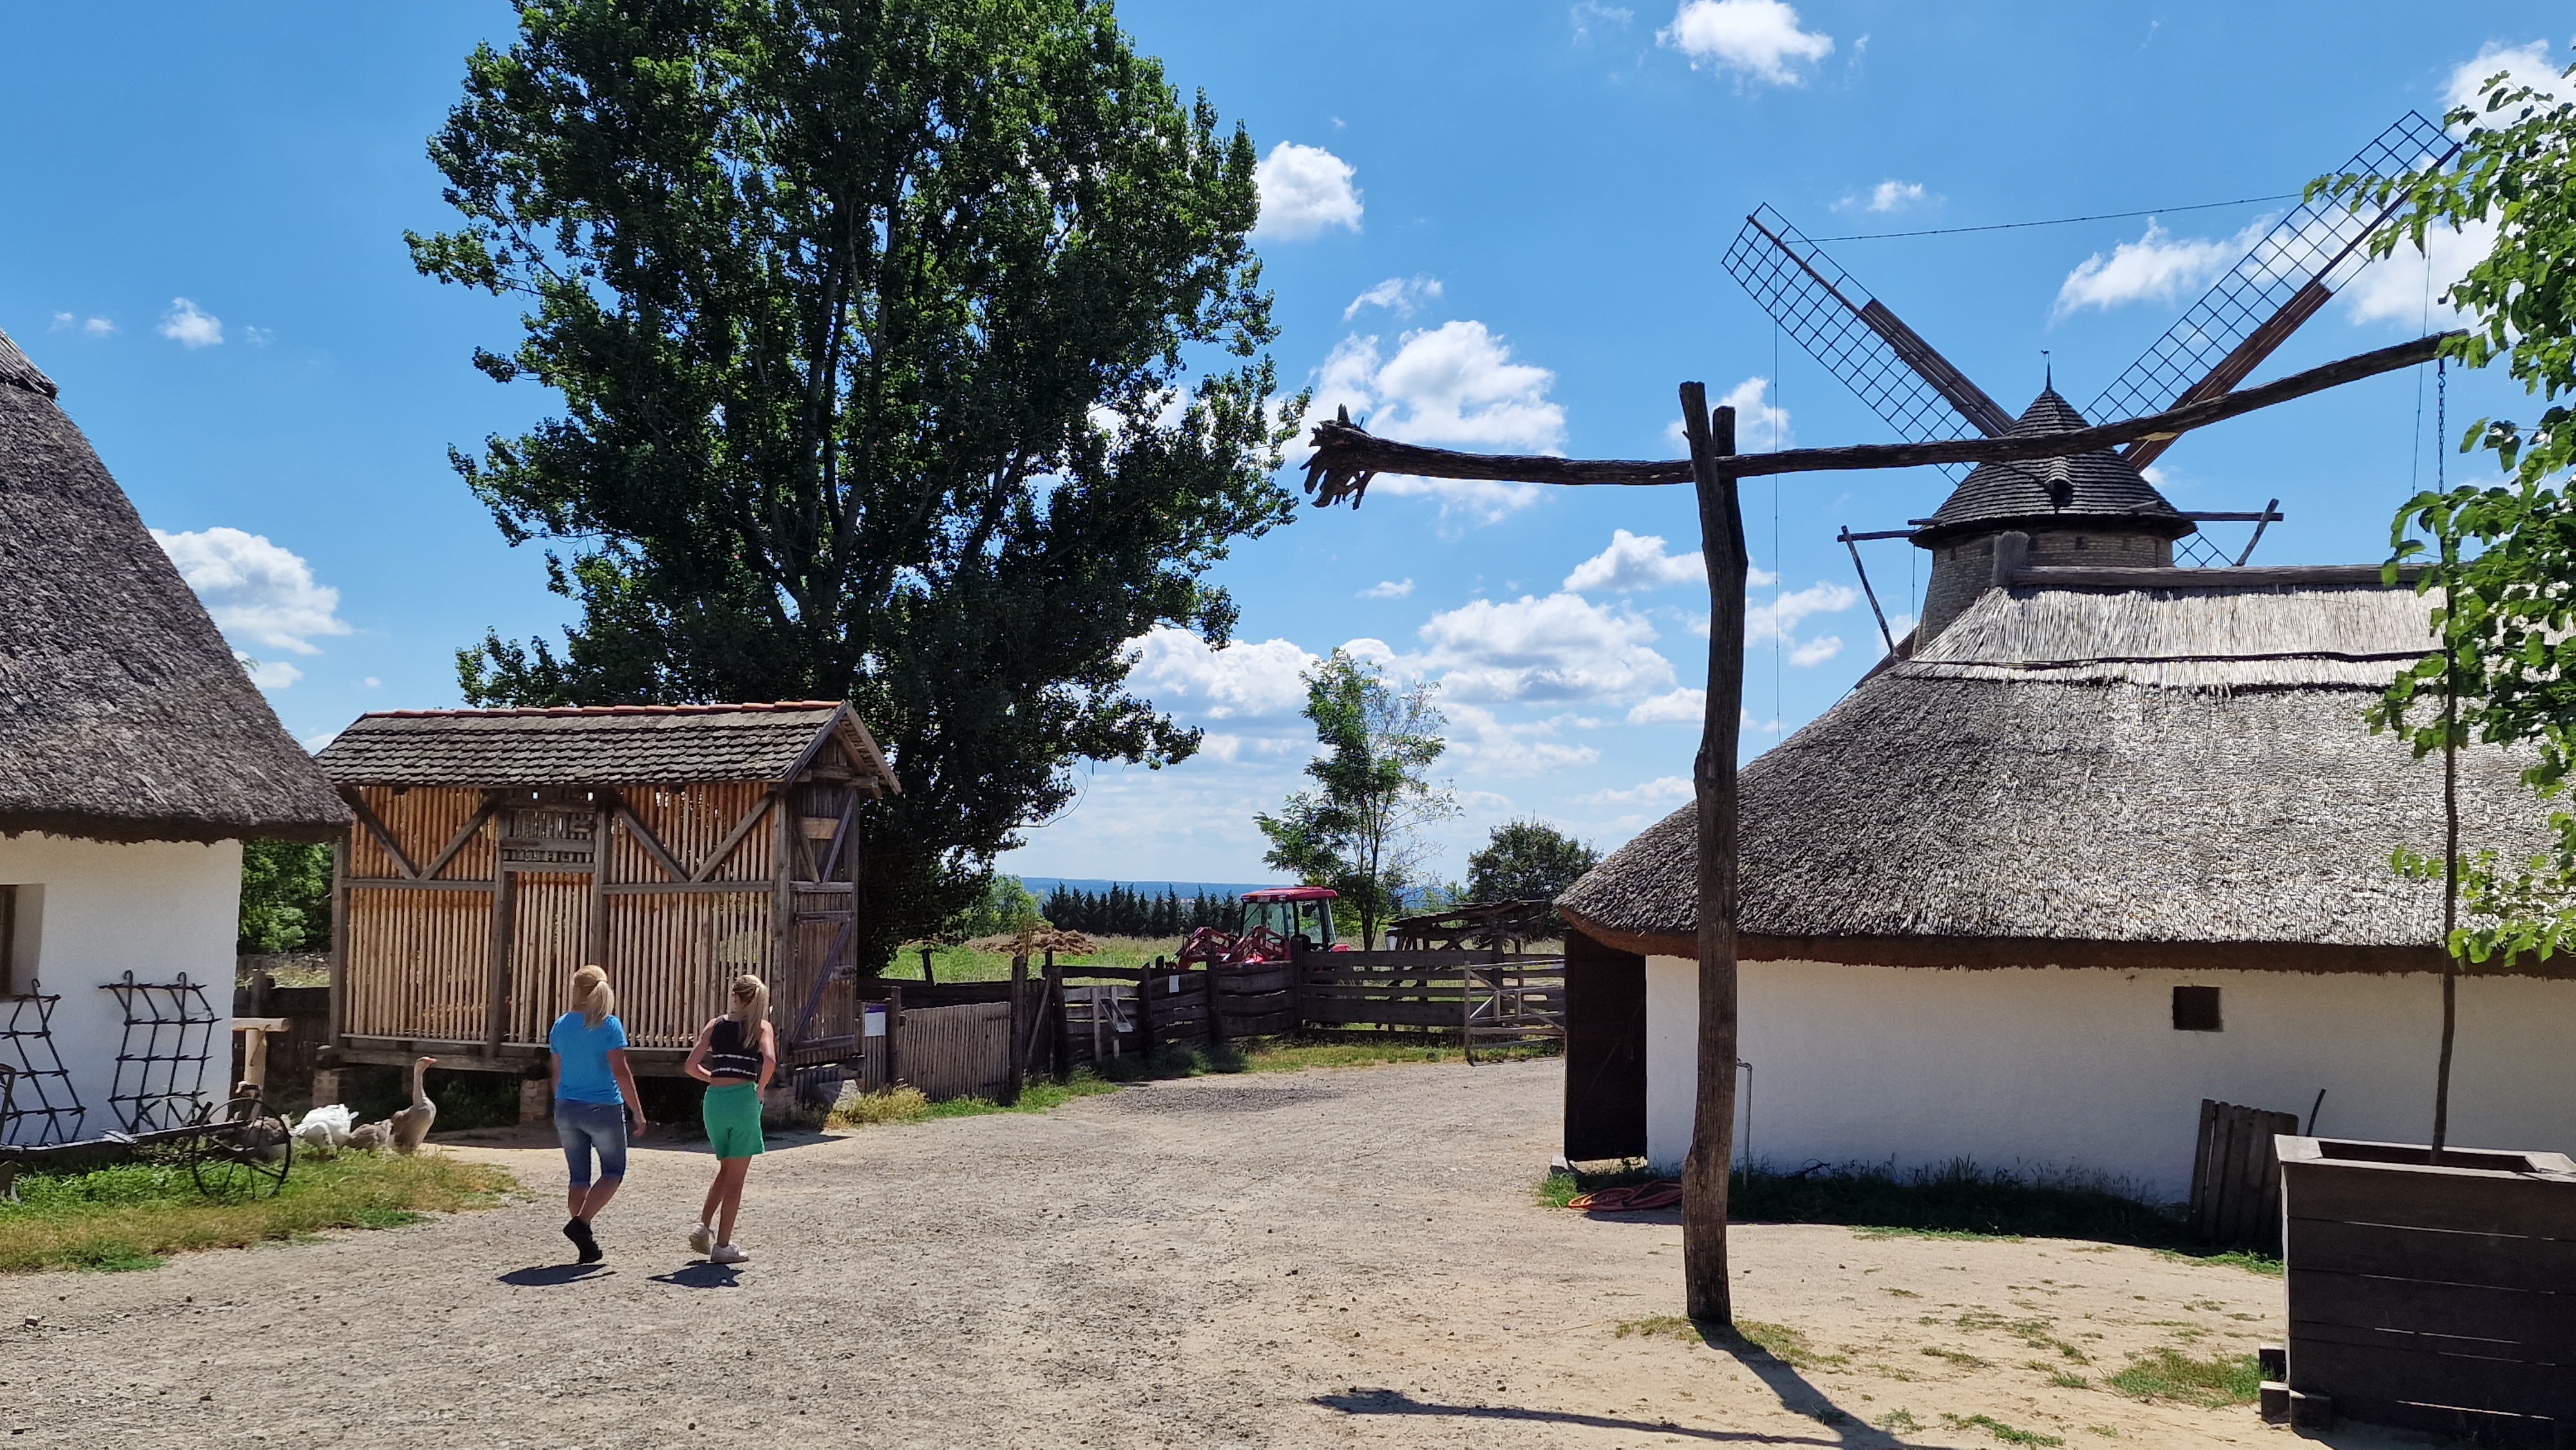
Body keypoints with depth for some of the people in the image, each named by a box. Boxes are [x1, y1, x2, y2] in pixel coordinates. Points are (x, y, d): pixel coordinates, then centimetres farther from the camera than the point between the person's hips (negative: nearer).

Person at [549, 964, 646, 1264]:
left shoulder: (560, 1025, 5)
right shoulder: (609, 1025, -10)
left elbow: (556, 1073, 12)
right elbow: (621, 1072, -14)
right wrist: (638, 1113, -9)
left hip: (567, 1109, 5)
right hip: (603, 1108, -5)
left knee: (579, 1177, 10)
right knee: (613, 1172, 10)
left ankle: (587, 1245, 10)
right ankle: (580, 1222, -8)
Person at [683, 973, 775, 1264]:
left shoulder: (715, 1025, 10)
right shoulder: (761, 1026, 1)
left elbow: (691, 1066, 4)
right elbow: (770, 1061, -18)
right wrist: (760, 1089, -3)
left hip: (713, 1099, 4)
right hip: (743, 1099, -4)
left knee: (726, 1170, 23)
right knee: (735, 1177, 5)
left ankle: (704, 1226, 10)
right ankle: (722, 1246, 5)